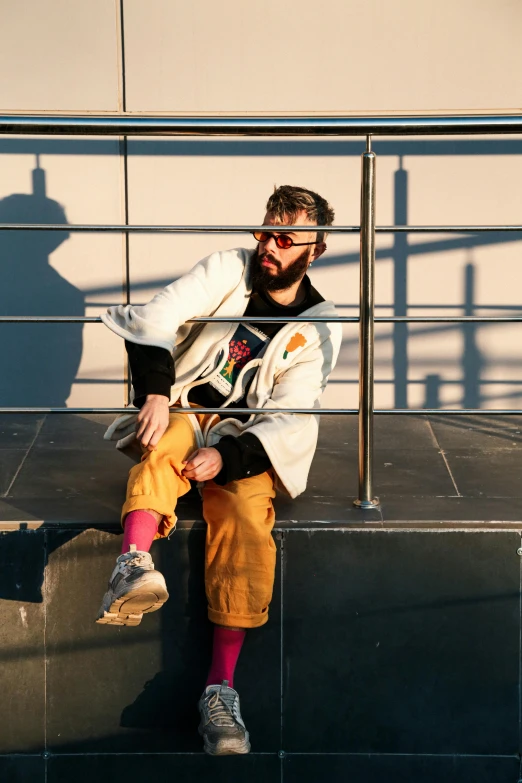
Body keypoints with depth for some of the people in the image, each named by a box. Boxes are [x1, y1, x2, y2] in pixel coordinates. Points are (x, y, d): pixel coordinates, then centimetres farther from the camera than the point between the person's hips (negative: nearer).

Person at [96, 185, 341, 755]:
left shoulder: (317, 330, 4)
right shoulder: (228, 270, 6)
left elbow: (287, 421, -5)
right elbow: (155, 321, -9)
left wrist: (226, 457, -23)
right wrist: (155, 392, -26)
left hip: (244, 440, 0)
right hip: (179, 411, 1)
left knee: (246, 516, -29)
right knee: (162, 446, -35)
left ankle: (221, 688, -36)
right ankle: (134, 566, -63)